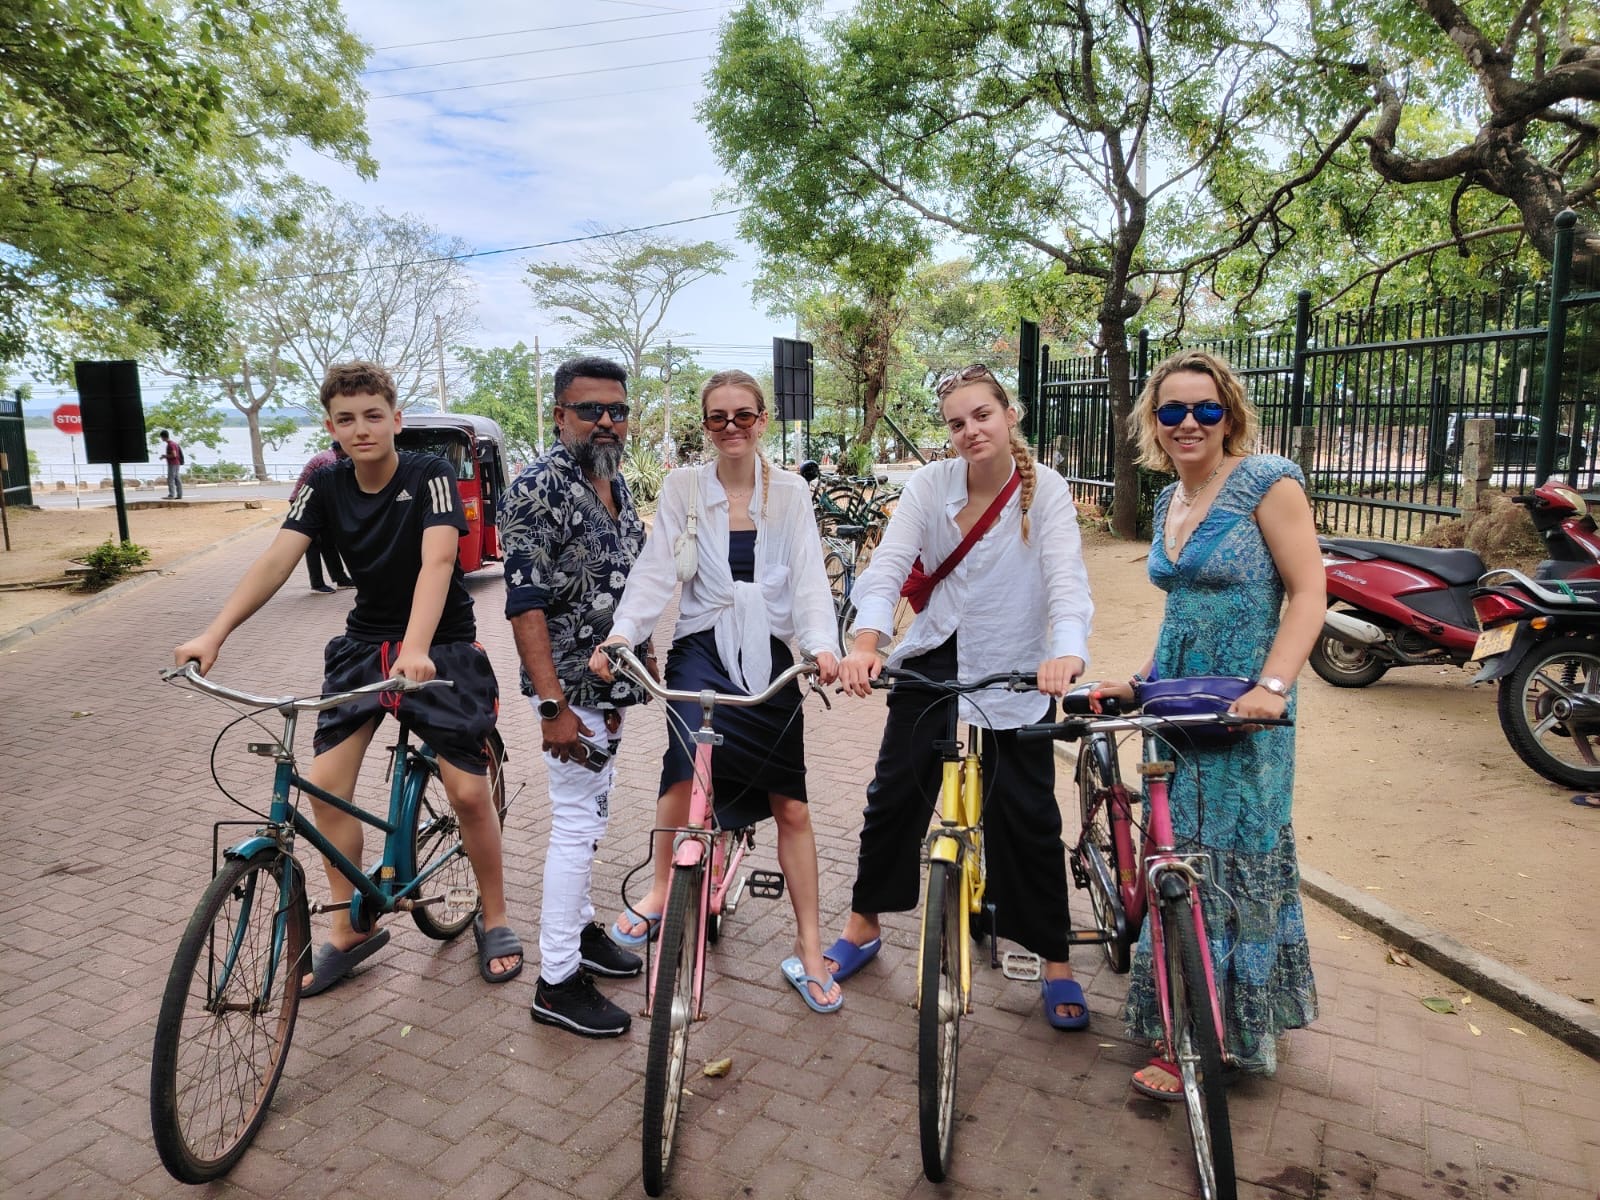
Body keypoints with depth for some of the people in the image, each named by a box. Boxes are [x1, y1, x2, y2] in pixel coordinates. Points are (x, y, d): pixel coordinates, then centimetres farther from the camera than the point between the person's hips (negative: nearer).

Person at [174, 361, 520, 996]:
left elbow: (436, 561, -29)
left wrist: (416, 649, -44)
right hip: (364, 641, 5)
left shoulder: (429, 475, -15)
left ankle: (494, 919, 15)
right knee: (327, 784, -4)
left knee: (469, 791, -9)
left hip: (440, 645, -4)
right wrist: (213, 634, -25)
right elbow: (278, 557, -12)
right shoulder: (326, 485, -2)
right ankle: (350, 930, 16)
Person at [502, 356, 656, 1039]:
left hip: (609, 683, 8)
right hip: (570, 687, -8)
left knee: (590, 815, 19)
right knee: (577, 823, -2)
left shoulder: (616, 485, 9)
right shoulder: (540, 488, -17)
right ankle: (557, 983, 11)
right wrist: (554, 705, -25)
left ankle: (579, 928, 37)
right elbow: (525, 603, -22)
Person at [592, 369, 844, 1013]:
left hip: (769, 656, 1)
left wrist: (823, 644, -22)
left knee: (791, 805, 3)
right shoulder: (683, 487, 3)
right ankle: (660, 889, 4)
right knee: (687, 771, -26)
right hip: (702, 648, -1)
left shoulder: (790, 490, 5)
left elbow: (809, 574, -4)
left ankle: (808, 949, 18)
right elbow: (655, 569, -7)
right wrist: (620, 634, -24)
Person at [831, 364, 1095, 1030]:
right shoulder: (931, 483, -6)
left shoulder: (1044, 489, -11)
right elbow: (888, 564, -18)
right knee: (894, 793, 7)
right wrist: (864, 643, -36)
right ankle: (863, 926, 28)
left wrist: (1067, 652, -45)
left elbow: (1067, 577, -25)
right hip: (933, 660, 2)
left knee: (1028, 815, 1)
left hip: (1015, 673, -2)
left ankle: (1056, 962, 20)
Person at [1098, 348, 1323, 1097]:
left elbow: (1308, 593, -13)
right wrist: (1142, 681, 10)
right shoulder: (1168, 502, 12)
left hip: (1242, 710, -7)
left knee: (1234, 864, 2)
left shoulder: (1266, 482, -9)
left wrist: (1272, 686, -24)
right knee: (1182, 861, 13)